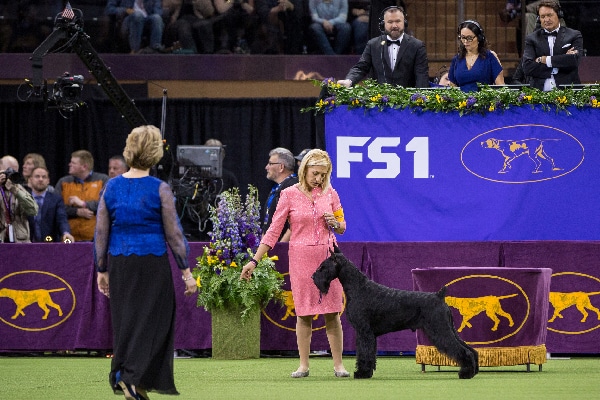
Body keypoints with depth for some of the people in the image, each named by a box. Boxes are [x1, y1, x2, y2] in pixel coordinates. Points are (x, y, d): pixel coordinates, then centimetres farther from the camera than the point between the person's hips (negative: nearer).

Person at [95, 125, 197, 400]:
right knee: (152, 320, 2)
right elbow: (173, 233, -6)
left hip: (119, 263, 4)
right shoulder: (160, 189, -9)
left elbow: (101, 233, 5)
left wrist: (101, 270, 14)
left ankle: (121, 376, 17)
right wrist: (186, 271, 0)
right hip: (152, 262, -4)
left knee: (124, 320, 14)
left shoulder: (112, 187, 1)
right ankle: (132, 376, -12)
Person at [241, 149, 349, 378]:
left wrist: (334, 223, -8)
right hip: (301, 257, -2)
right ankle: (303, 365, 8)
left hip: (328, 256, 2)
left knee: (332, 312, -1)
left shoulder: (330, 194, 6)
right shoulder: (290, 195, -2)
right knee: (304, 312, 1)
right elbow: (274, 230, -1)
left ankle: (338, 364, 5)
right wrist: (254, 261, -5)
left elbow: (342, 228, 16)